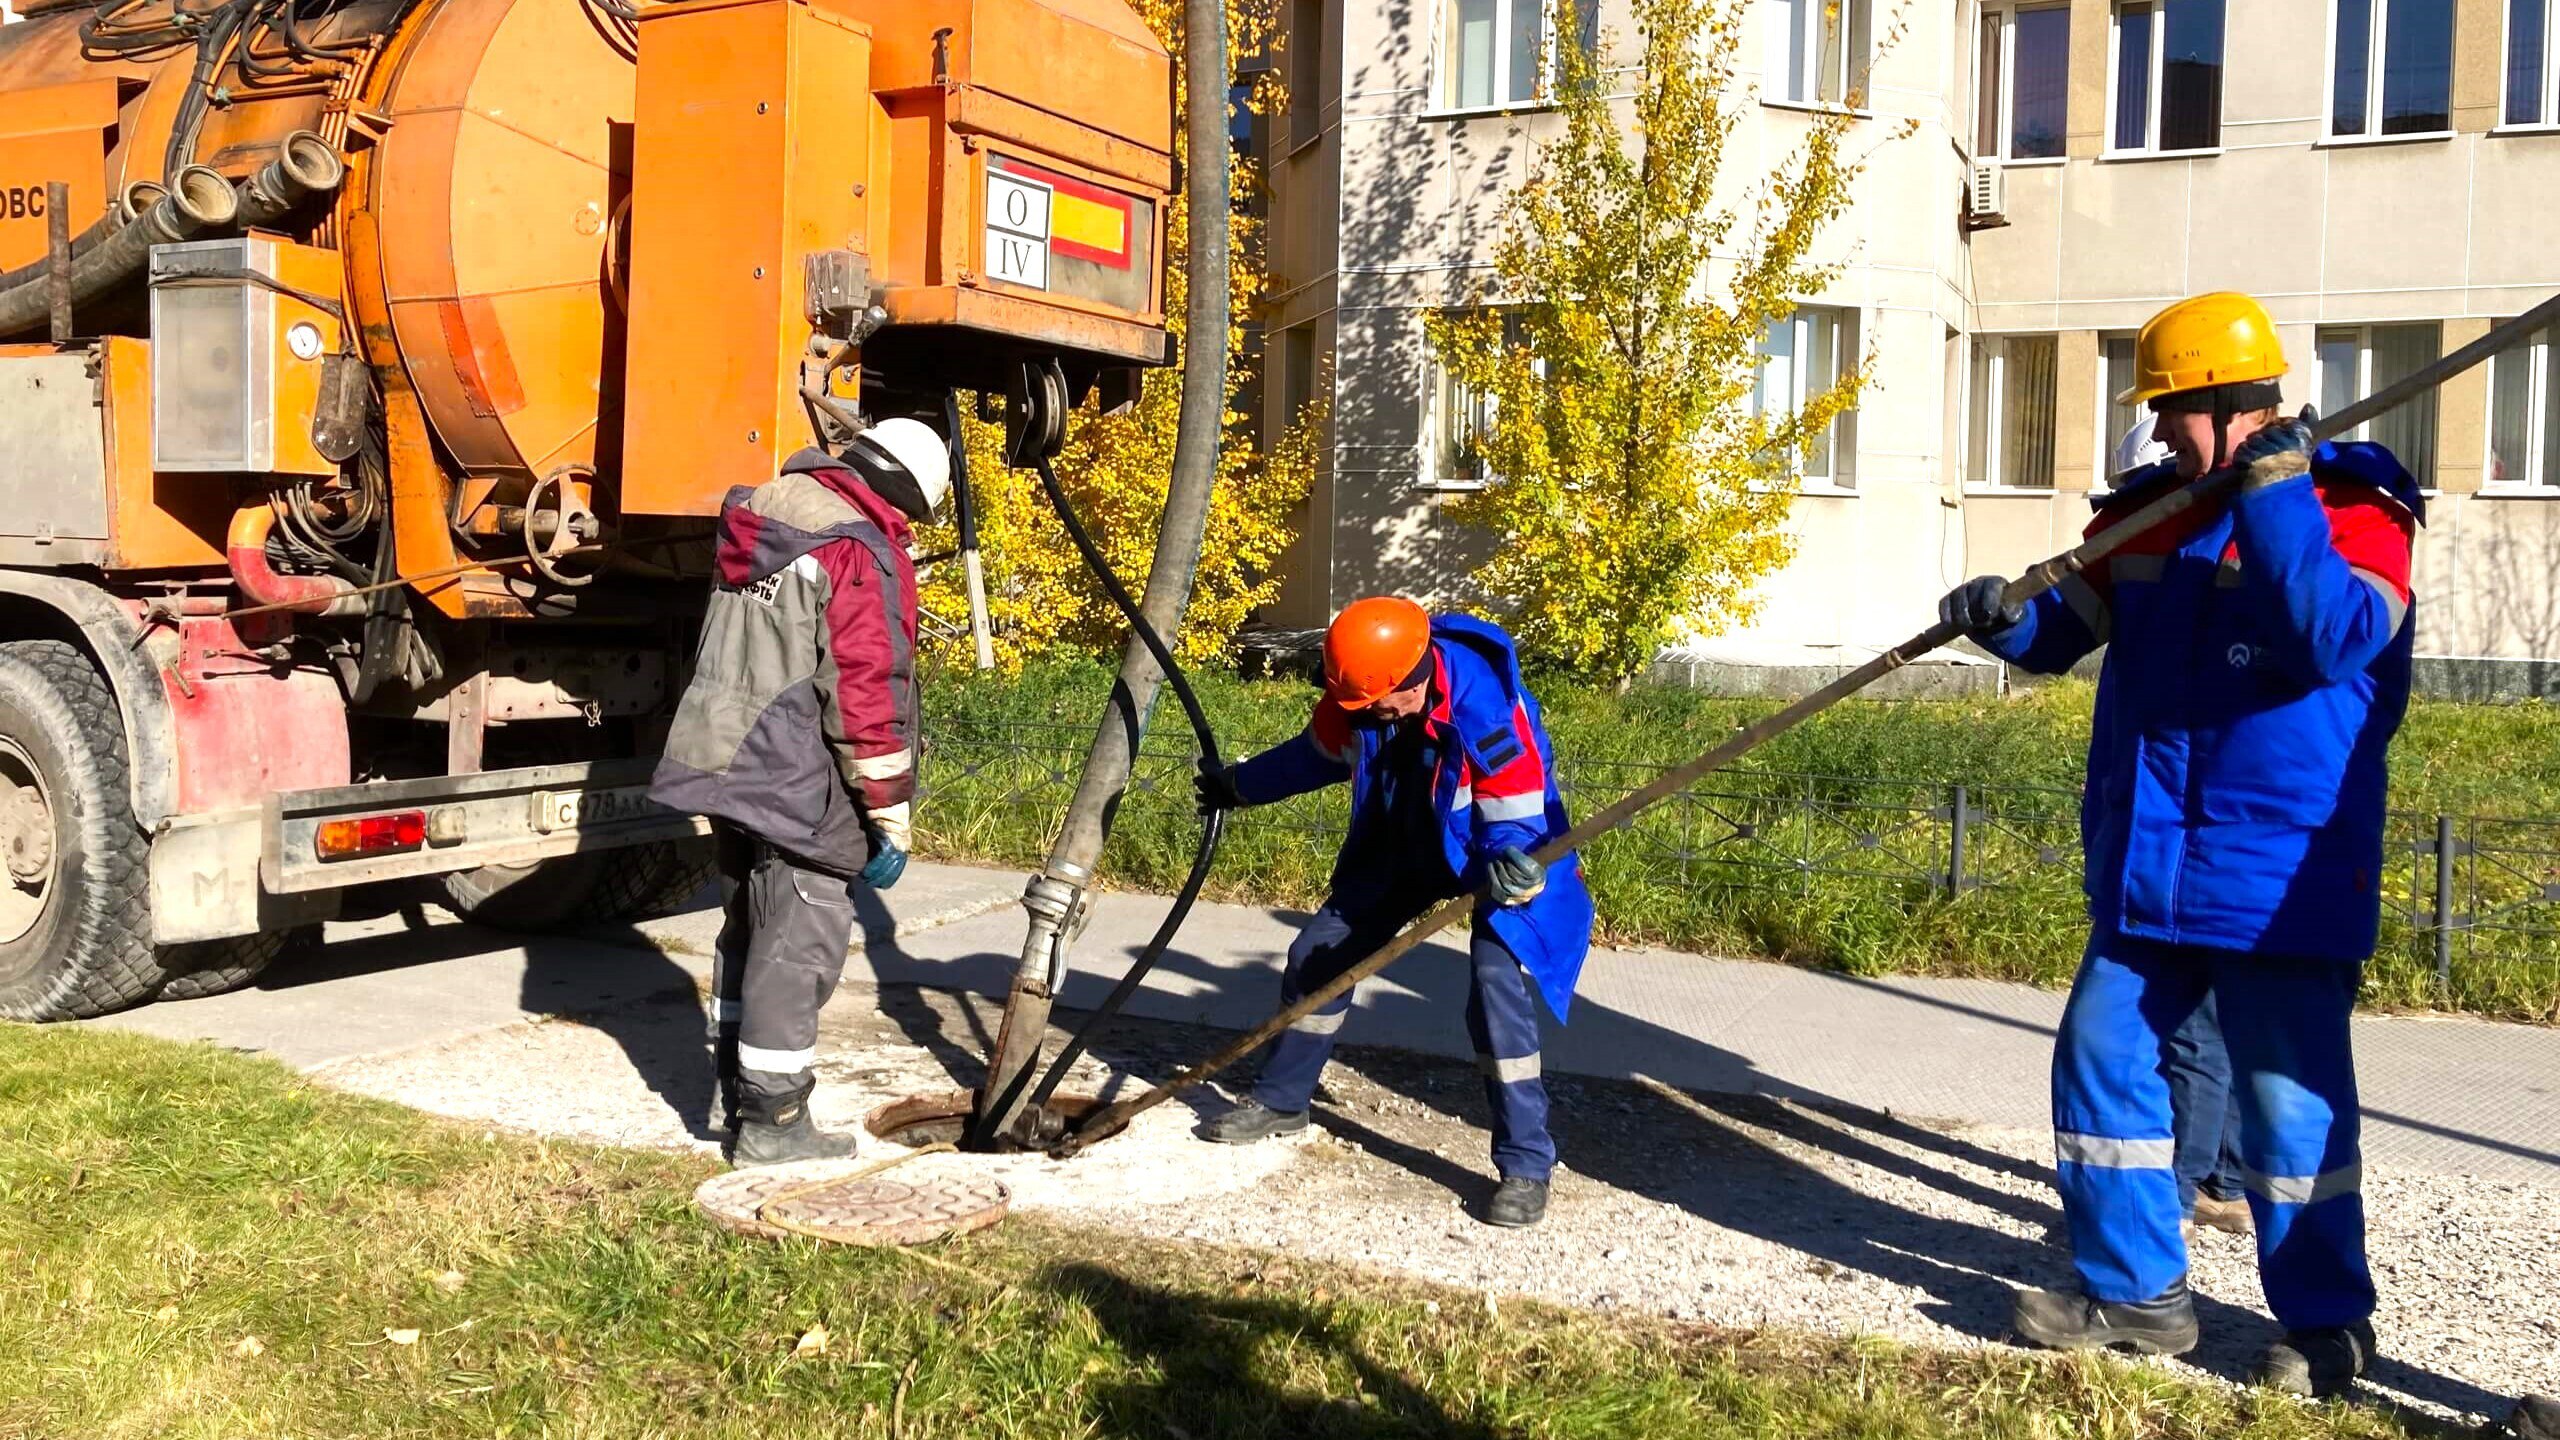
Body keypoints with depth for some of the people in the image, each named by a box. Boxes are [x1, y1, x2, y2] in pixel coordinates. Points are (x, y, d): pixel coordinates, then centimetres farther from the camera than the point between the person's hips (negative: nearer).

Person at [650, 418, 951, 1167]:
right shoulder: (867, 556, -16)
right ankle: (770, 1121, 6)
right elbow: (871, 698, -18)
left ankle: (734, 1095, 30)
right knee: (799, 944, 0)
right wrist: (890, 818, -12)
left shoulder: (756, 526, 11)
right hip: (800, 787, -9)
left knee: (748, 930, 19)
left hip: (724, 761, 9)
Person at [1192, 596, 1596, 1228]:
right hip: (1401, 839, 7)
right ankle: (1280, 1101, 28)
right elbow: (1317, 753, 5)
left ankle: (1526, 1165, -13)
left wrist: (1509, 869, -52)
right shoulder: (1360, 692, -17)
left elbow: (1517, 819, -30)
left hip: (1488, 852, -6)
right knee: (1318, 953, 7)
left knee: (1495, 990, -24)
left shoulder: (1485, 704, -36)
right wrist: (1239, 785, 17)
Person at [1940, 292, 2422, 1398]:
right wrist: (2009, 619, -8)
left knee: (2290, 1103, -1)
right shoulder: (2150, 509, 10)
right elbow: (2069, 626, 13)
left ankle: (2326, 1324, 19)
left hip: (2282, 879, -6)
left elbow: (2337, 639, -24)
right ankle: (2134, 1290, 23)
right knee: (2101, 1056, 9)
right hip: (2147, 863, 7)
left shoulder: (2352, 506, -7)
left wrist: (2275, 503, -25)